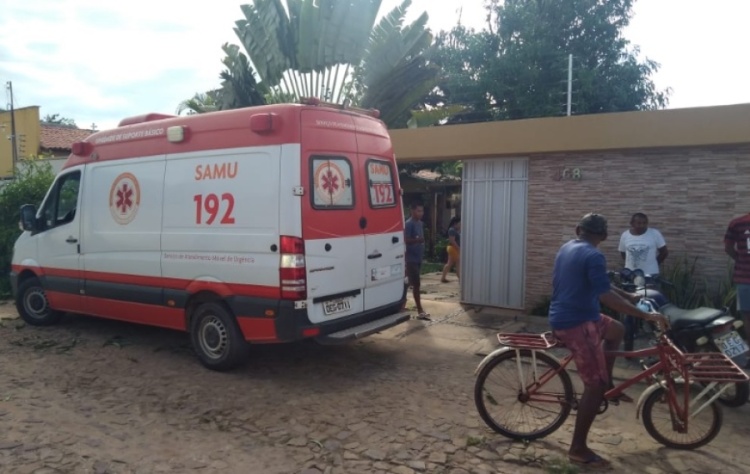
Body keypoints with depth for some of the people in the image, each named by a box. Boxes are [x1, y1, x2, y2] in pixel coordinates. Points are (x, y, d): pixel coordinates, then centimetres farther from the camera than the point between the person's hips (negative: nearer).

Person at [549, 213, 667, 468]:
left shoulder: (567, 248, 13)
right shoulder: (594, 256, -16)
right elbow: (606, 296, -25)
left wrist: (628, 295, 27)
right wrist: (645, 315, -20)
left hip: (562, 317, 9)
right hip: (577, 323, -9)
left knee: (616, 330, 30)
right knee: (595, 385, -4)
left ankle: (607, 384, 35)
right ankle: (578, 449, 3)